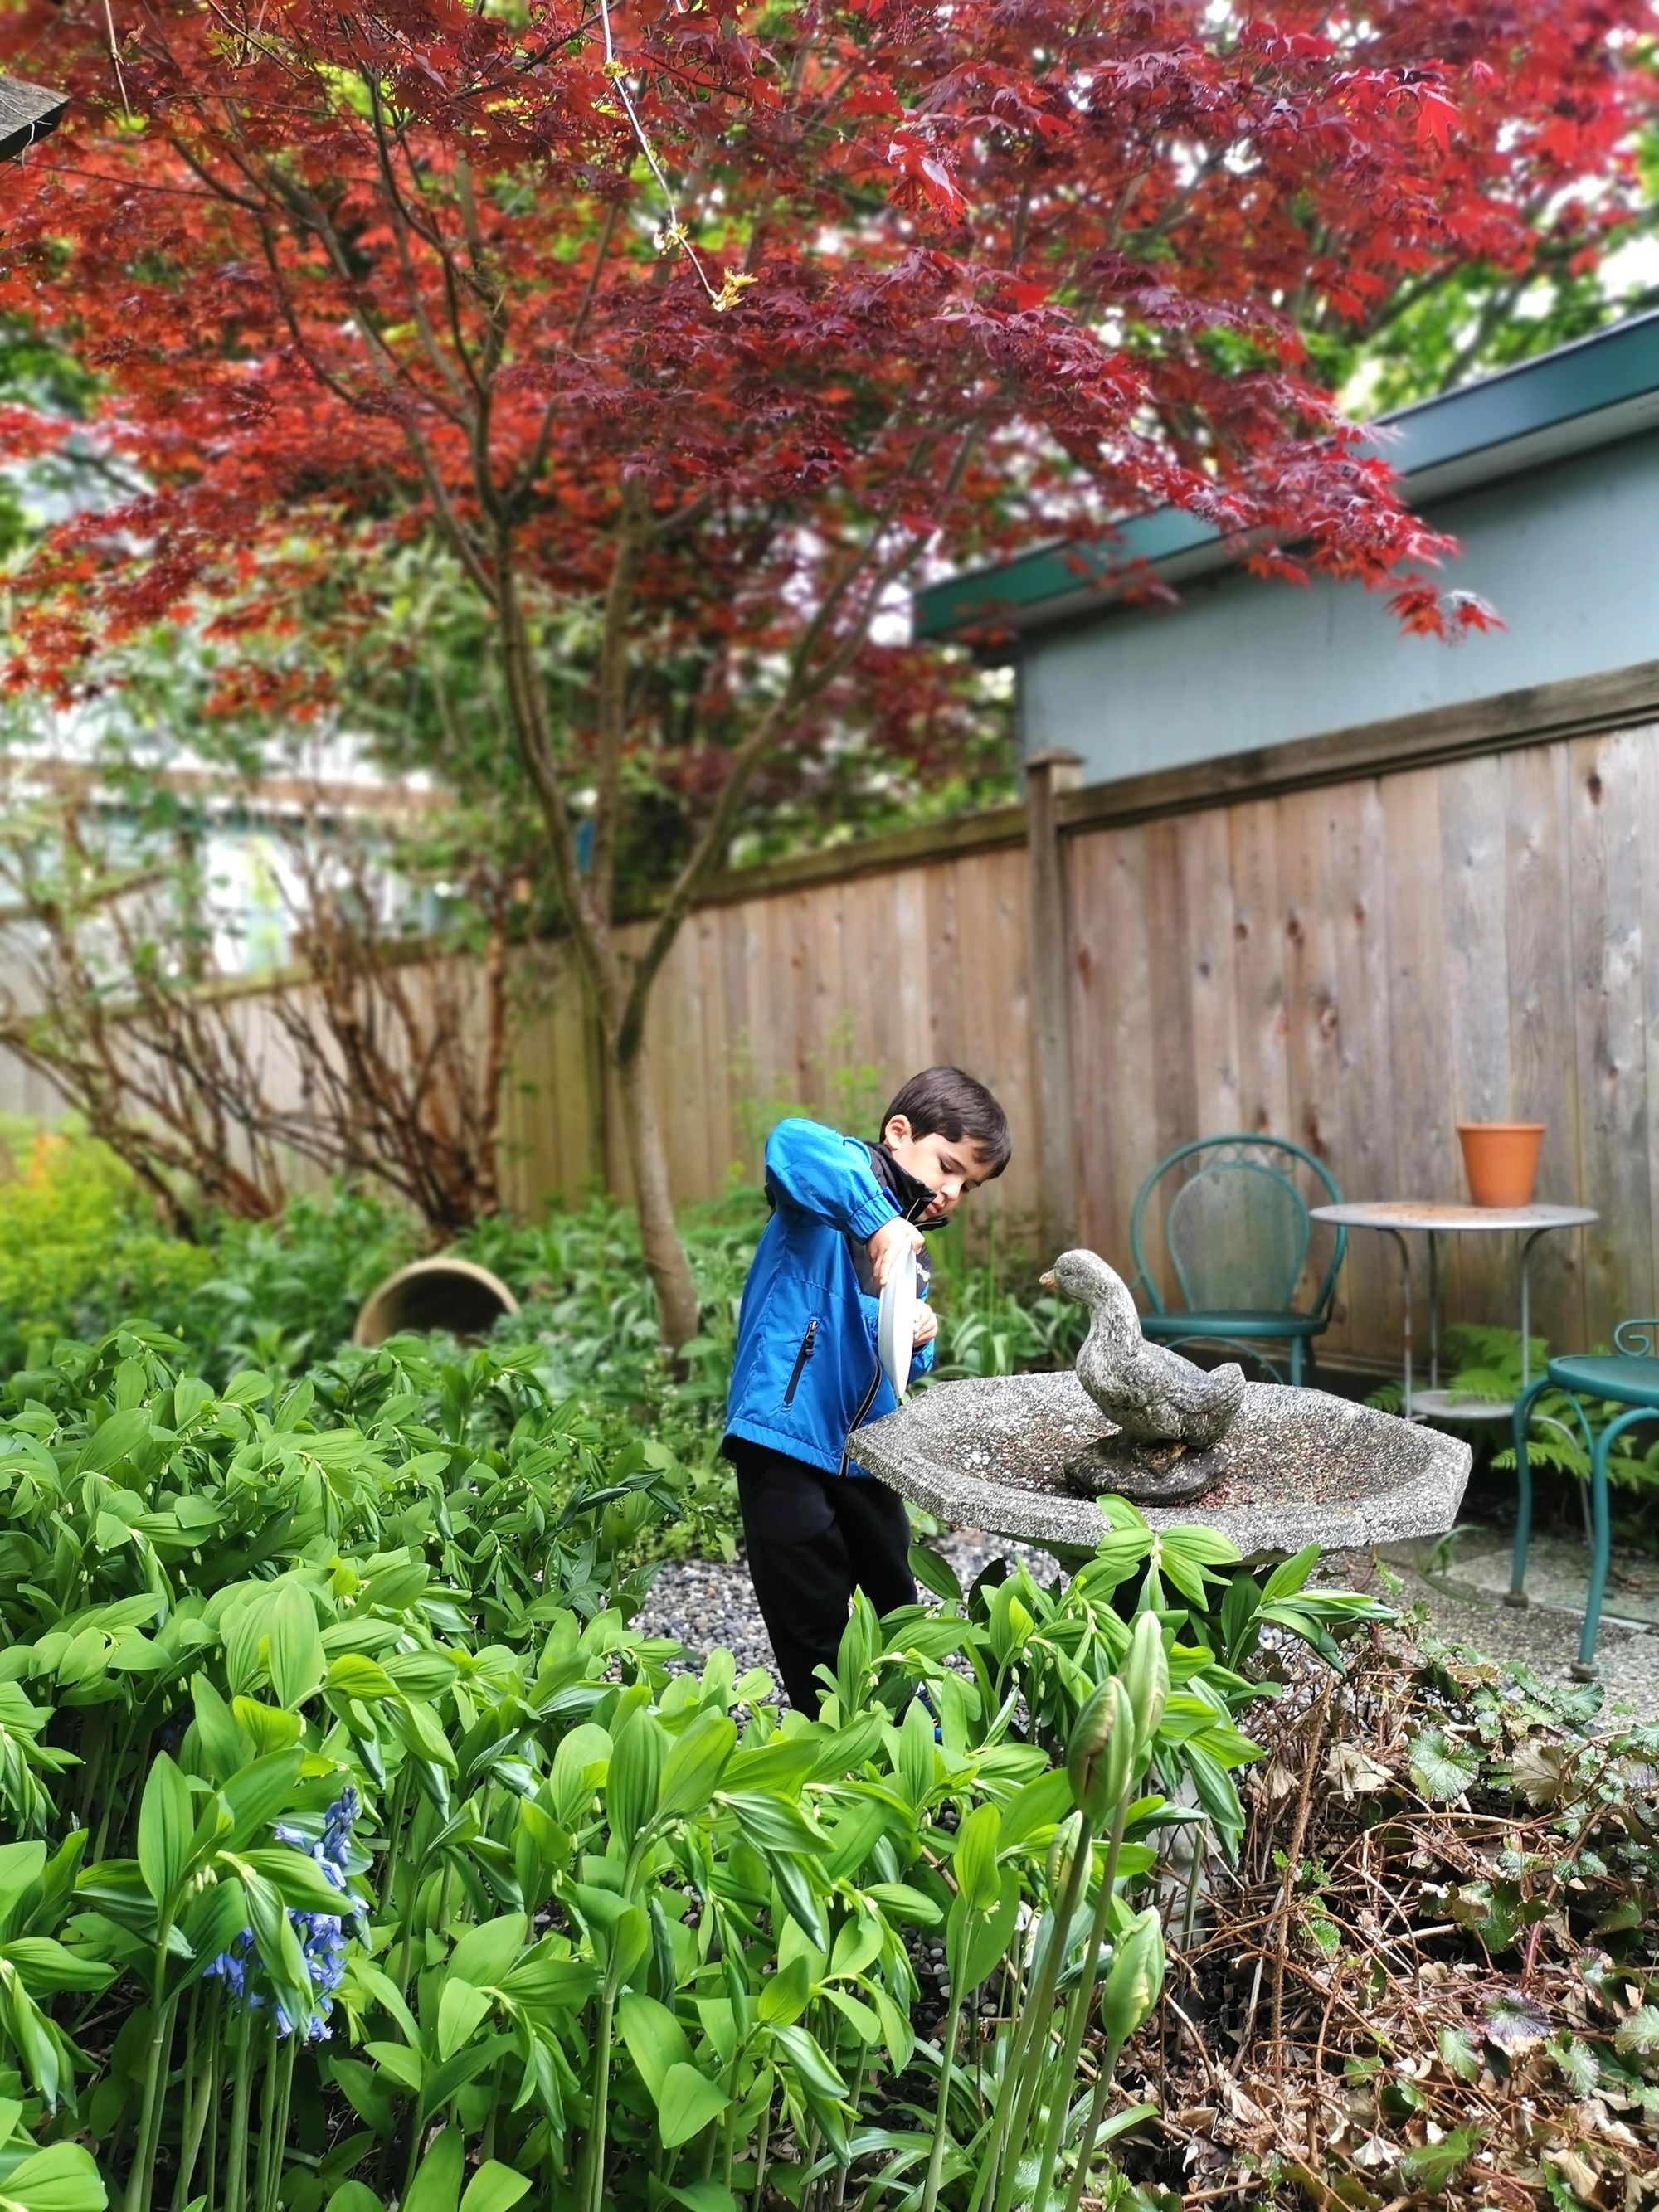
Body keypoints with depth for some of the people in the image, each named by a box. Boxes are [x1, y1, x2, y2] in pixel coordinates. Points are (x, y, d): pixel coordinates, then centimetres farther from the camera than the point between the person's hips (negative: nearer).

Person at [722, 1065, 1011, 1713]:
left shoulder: (913, 1250, 15)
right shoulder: (842, 1189, -10)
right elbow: (792, 1143, -35)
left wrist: (918, 1340, -3)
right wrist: (879, 1221, -42)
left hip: (864, 1451, 9)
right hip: (787, 1440, -9)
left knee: (895, 1602, 23)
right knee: (815, 1633, 1)